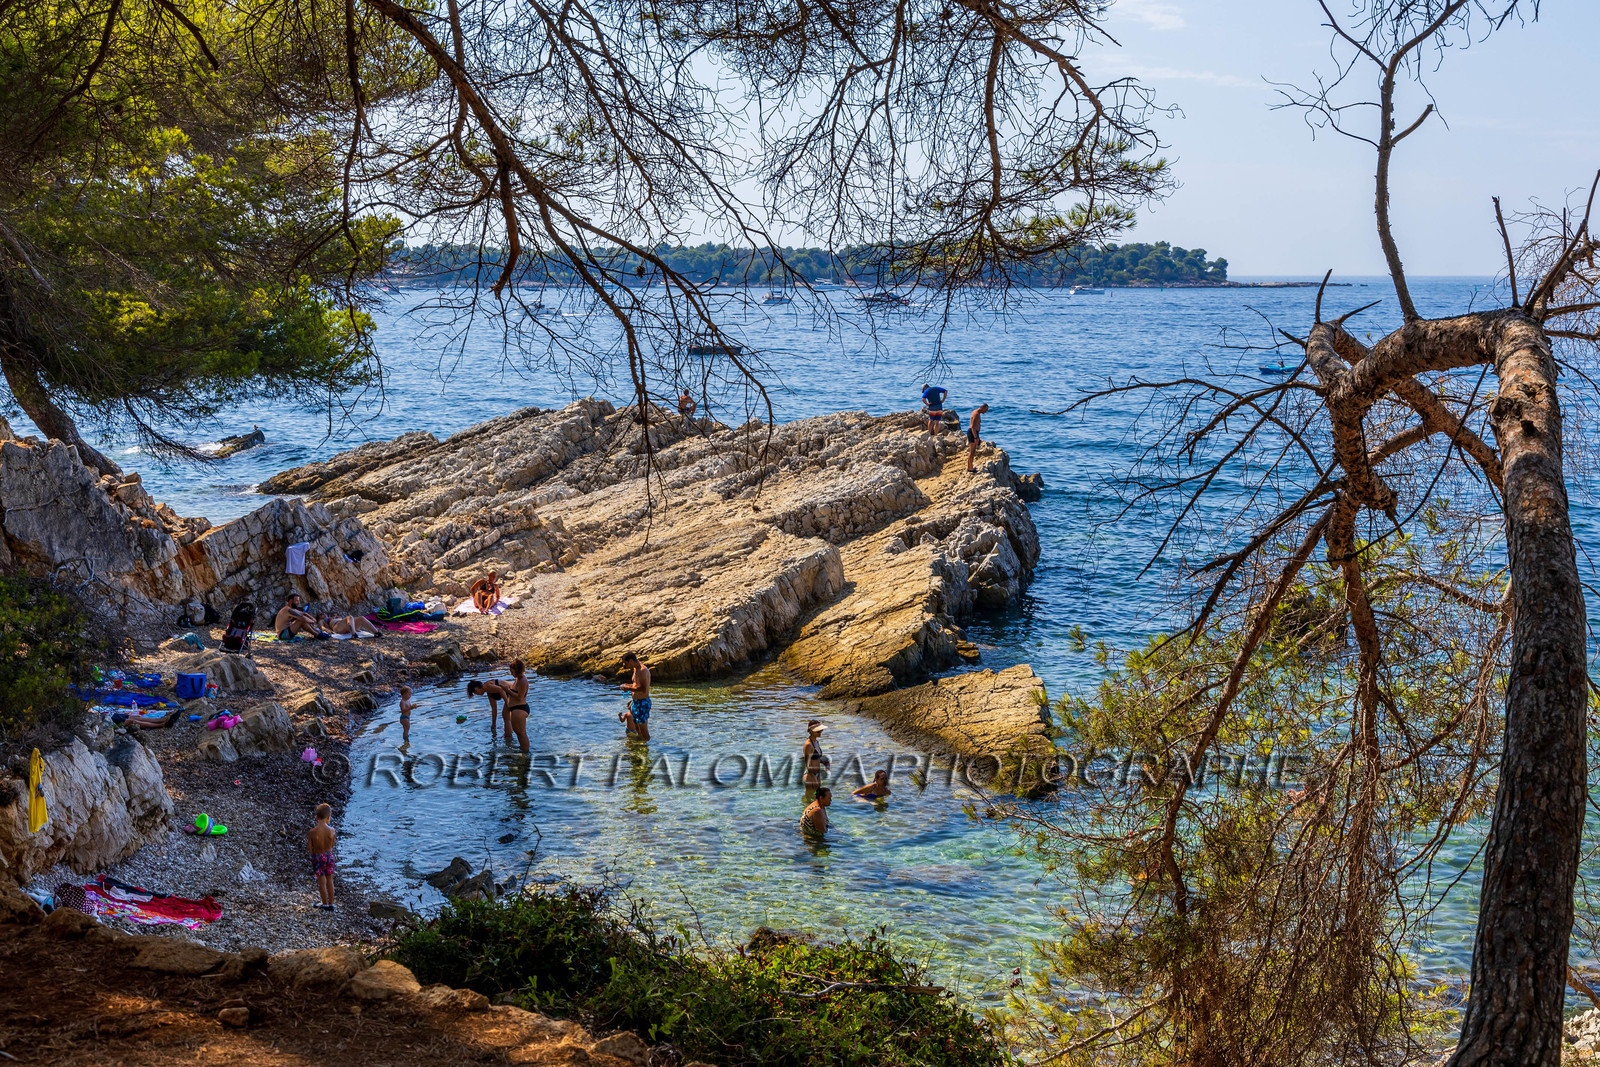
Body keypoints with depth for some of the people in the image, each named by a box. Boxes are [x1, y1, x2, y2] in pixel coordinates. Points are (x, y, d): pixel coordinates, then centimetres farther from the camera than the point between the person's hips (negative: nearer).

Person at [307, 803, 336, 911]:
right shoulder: (331, 830, -17)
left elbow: (310, 849, -12)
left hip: (318, 857, -2)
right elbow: (332, 845, -3)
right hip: (329, 855, 2)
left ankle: (325, 904, 28)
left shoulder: (312, 832, -22)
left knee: (321, 881, 14)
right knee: (330, 880, 18)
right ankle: (331, 903, 29)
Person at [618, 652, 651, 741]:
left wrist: (628, 687, -20)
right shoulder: (636, 669, 12)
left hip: (642, 703, -10)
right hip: (636, 702, 10)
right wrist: (628, 685, 8)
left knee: (643, 729, -5)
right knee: (637, 728, 17)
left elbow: (643, 689, -29)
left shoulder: (642, 670, -21)